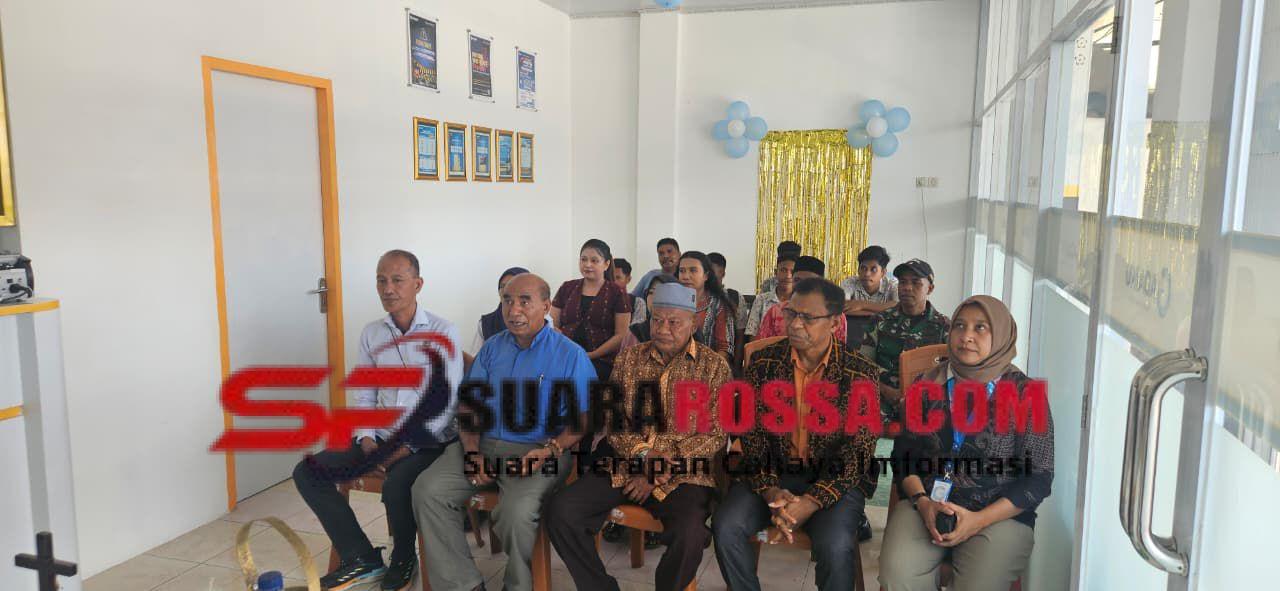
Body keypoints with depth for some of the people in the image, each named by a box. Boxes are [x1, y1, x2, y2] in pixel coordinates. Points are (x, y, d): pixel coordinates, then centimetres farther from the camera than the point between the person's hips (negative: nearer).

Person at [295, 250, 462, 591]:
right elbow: (363, 396, 12)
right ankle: (362, 559, 0)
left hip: (428, 441, -6)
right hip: (381, 438, 6)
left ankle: (403, 560, -2)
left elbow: (448, 403, -11)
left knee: (396, 486, -34)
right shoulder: (371, 334, 8)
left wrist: (409, 447, -17)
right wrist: (366, 439, -5)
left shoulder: (442, 332, -8)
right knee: (307, 472, -8)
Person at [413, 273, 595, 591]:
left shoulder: (572, 356, -2)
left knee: (517, 513, -32)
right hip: (483, 443, 5)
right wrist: (472, 453, -5)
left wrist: (551, 450, -20)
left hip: (539, 450, -5)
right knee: (427, 490, -17)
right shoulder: (492, 348, 12)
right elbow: (467, 406, 11)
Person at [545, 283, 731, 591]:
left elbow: (715, 435, -5)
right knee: (560, 511, -17)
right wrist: (642, 453, -11)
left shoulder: (714, 366, 0)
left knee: (689, 536, -33)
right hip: (624, 467, 4)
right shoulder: (629, 358, 10)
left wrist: (659, 474, -12)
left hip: (682, 475, -3)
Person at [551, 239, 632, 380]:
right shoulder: (566, 288, 17)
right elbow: (553, 325, 14)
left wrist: (591, 355, -11)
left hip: (601, 361, -2)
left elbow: (621, 335, 1)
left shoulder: (617, 293, 7)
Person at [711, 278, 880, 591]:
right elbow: (752, 433, -2)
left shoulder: (860, 372, -7)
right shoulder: (763, 362, -1)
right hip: (772, 472, 2)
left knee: (835, 546, -29)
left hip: (834, 477, -2)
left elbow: (858, 450, -10)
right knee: (726, 526, -22)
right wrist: (770, 491, -18)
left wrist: (811, 502, -21)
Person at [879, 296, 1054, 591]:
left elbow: (1038, 478, -2)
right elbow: (904, 453, 9)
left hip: (999, 515, -2)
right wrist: (923, 502, -9)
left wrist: (979, 520, -11)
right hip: (925, 505, 2)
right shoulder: (928, 384, 8)